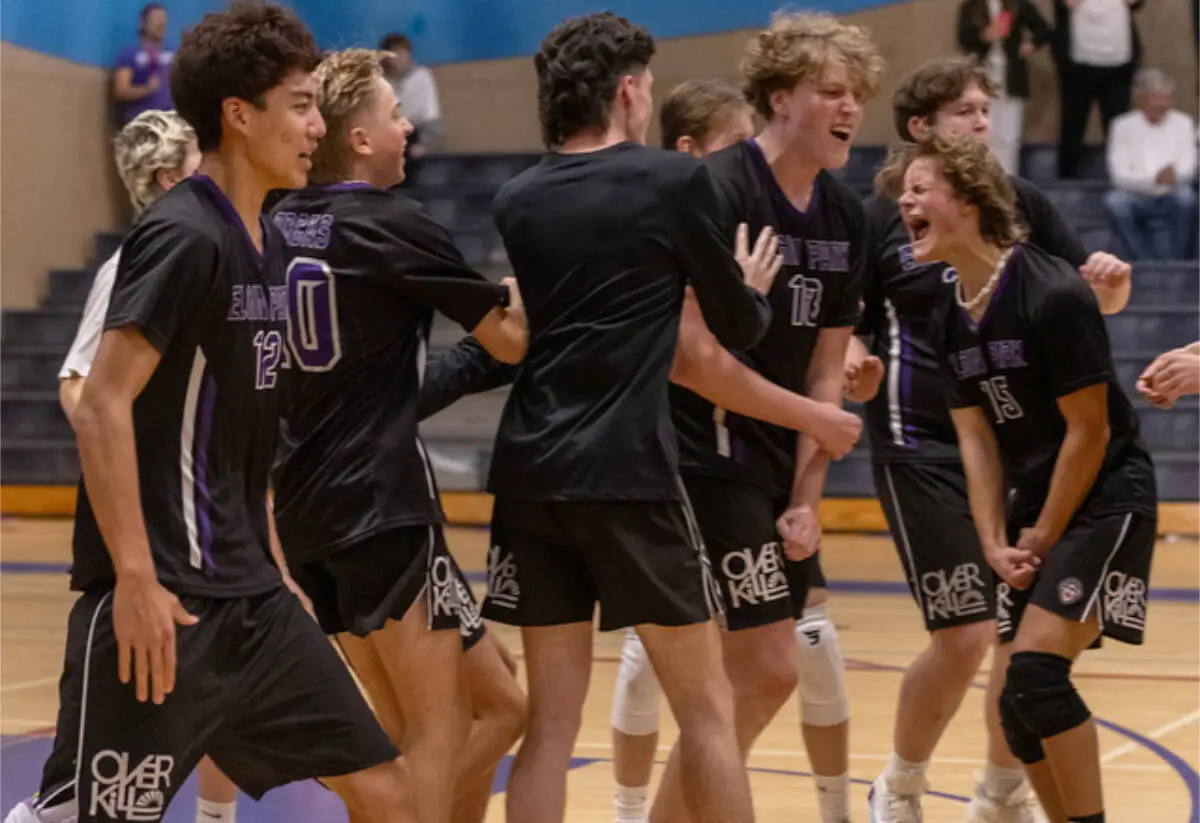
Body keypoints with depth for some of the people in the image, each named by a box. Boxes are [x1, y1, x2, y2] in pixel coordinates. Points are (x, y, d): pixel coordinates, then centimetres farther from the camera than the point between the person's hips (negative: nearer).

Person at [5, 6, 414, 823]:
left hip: (248, 597, 9)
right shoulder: (183, 236, -13)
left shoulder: (266, 244, 14)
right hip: (164, 598, -9)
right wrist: (135, 577, -23)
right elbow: (102, 407, -19)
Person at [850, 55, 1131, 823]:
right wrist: (855, 360, -21)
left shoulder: (1023, 203, 5)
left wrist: (1110, 283, -11)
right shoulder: (882, 217, -5)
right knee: (965, 636, -8)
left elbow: (1086, 296, 11)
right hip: (925, 451, -4)